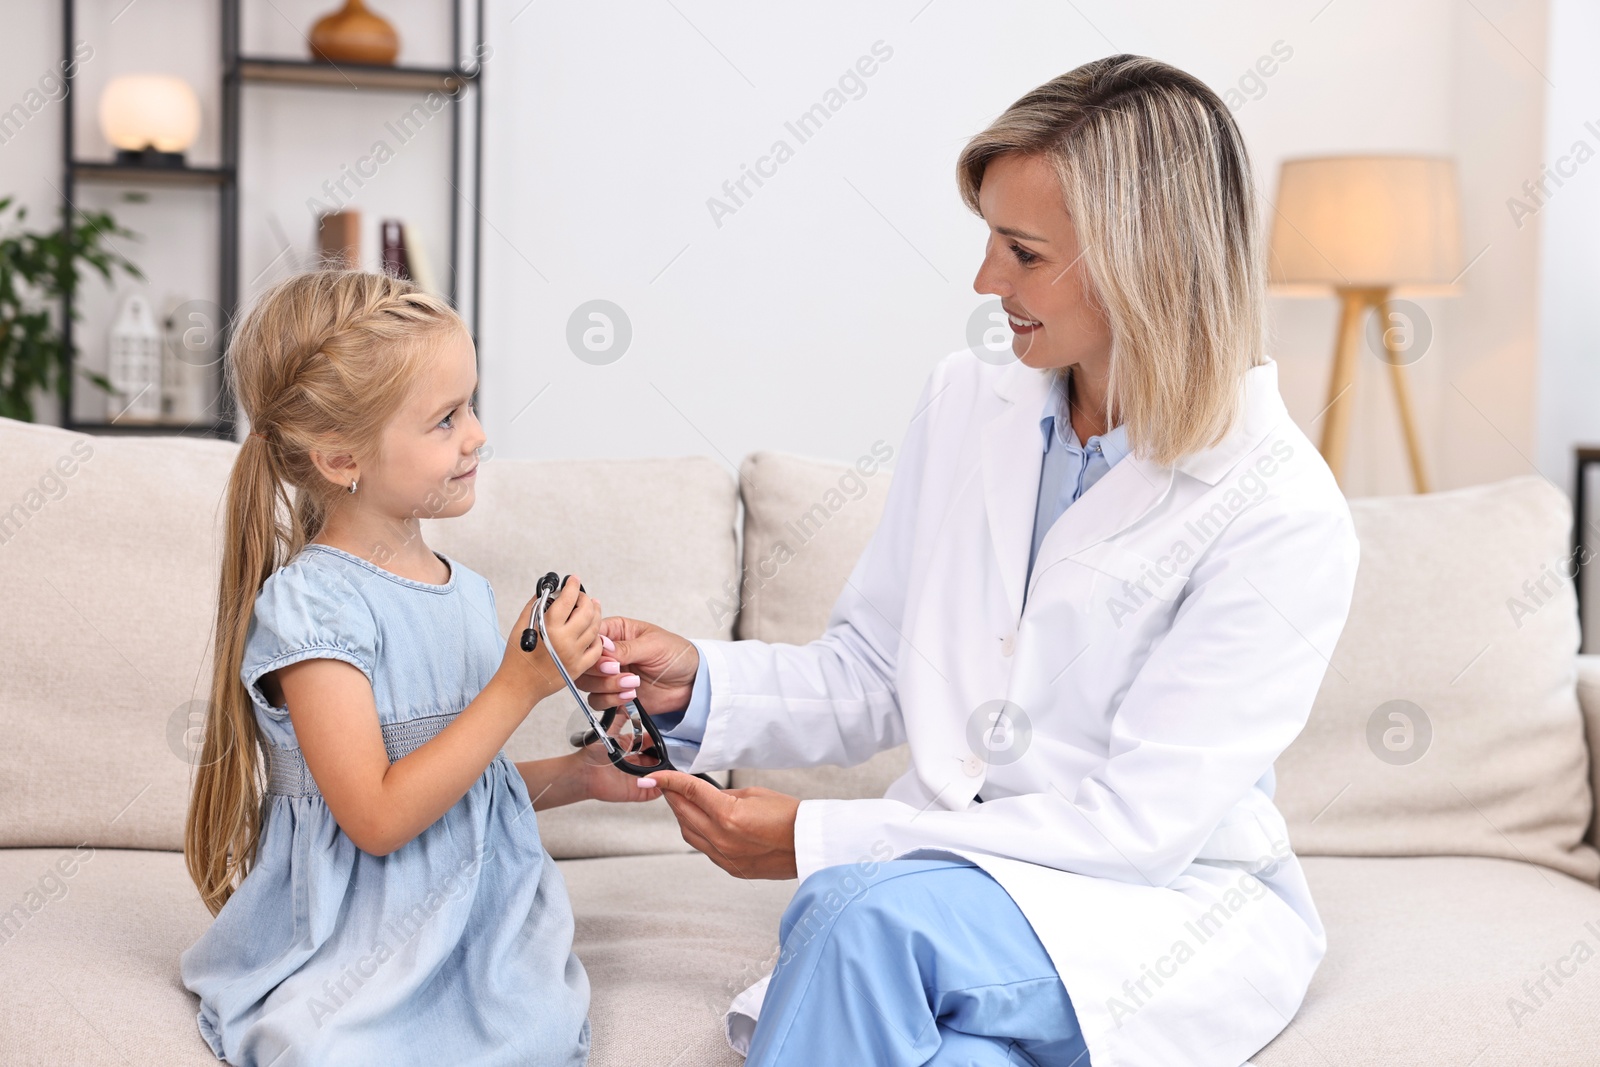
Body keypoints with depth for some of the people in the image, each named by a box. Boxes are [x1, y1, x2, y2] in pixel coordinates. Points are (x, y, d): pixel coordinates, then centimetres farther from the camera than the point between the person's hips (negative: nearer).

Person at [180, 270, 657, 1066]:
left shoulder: (464, 589, 9)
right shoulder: (309, 602, -13)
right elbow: (378, 818, -18)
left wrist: (577, 775, 5)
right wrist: (519, 686, -18)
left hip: (481, 930, 5)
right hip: (358, 955, -5)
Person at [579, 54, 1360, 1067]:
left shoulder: (1285, 517, -16)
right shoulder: (966, 399, 3)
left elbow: (1136, 823, -17)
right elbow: (871, 678, 10)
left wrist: (816, 840, -18)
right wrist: (701, 684, -10)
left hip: (1168, 902, -3)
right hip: (956, 880, 4)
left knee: (865, 913, -33)